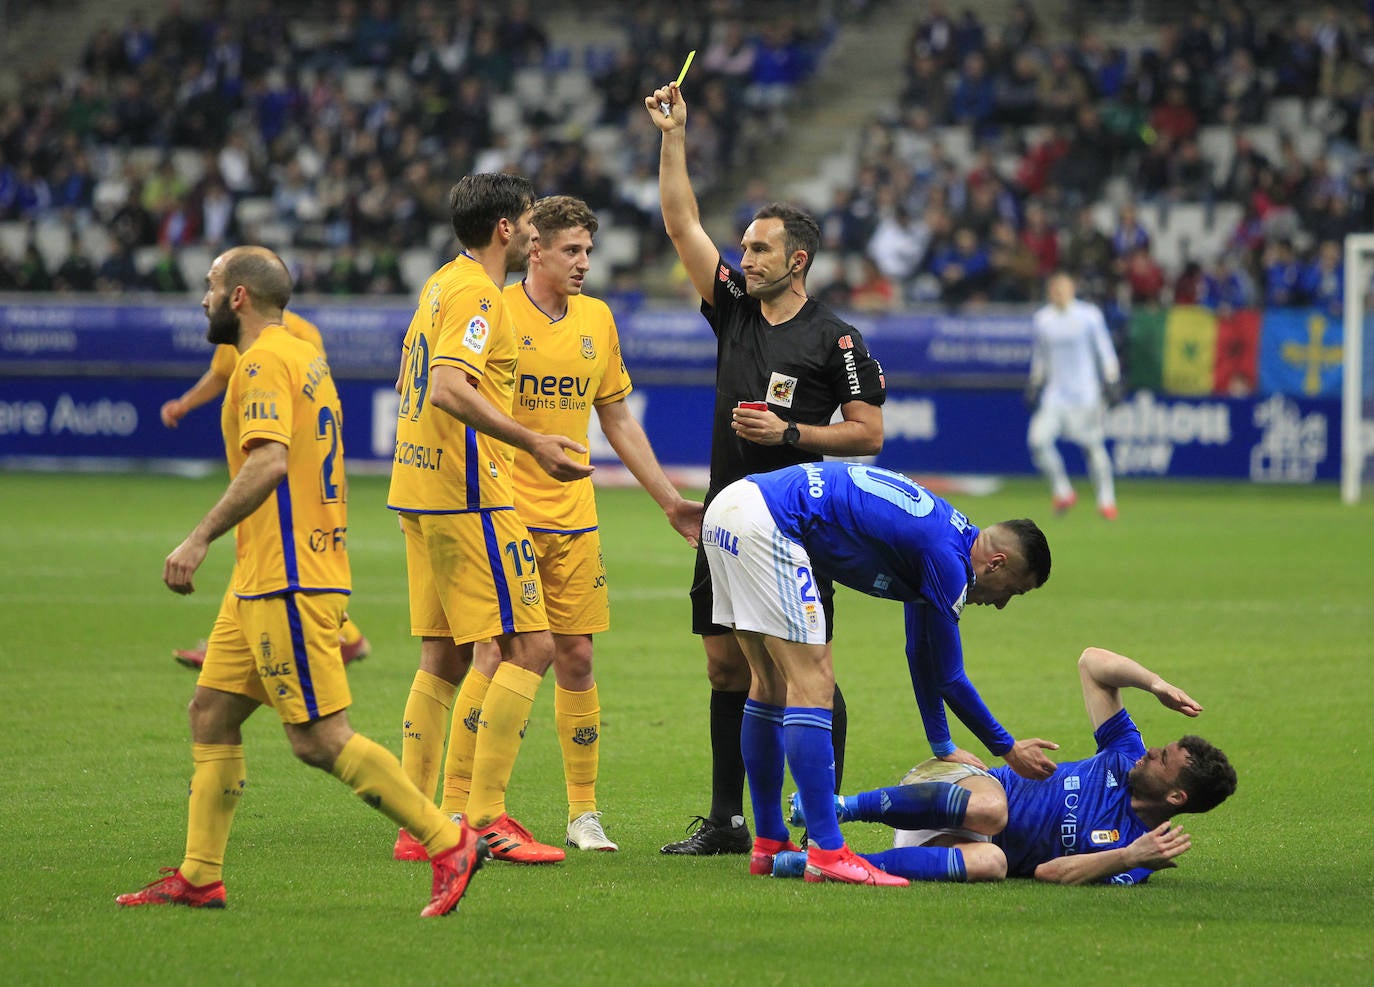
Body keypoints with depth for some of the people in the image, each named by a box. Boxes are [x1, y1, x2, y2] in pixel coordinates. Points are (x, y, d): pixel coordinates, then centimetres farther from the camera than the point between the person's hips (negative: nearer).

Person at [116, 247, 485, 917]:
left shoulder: (265, 363, -13)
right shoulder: (304, 356, 18)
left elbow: (269, 463, -27)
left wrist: (201, 538, -27)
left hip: (287, 584, -10)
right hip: (262, 583, 10)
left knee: (320, 739, -10)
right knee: (212, 713, 11)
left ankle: (448, 843, -8)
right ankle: (199, 878, 12)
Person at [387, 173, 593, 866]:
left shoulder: (441, 284, 17)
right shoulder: (476, 292, -13)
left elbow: (418, 384, 26)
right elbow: (450, 390, -26)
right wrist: (534, 444, -28)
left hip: (420, 493, 10)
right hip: (467, 496, -10)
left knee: (442, 658, 11)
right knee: (531, 646, -9)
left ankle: (416, 825, 10)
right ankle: (485, 816, -12)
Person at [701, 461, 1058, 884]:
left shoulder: (939, 535, 21)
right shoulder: (947, 559, -7)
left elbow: (924, 658, 34)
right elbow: (947, 677, 1)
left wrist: (943, 749, 42)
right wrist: (1009, 750, 14)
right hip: (764, 524, -10)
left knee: (773, 684, 16)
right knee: (812, 686, -9)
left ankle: (768, 845, 20)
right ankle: (827, 854, -12)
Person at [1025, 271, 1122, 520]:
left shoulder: (1089, 315, -3)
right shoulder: (1041, 320, 5)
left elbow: (1104, 350, 1)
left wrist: (1112, 383, -5)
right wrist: (1034, 387, 11)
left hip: (1085, 393, -2)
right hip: (1055, 394, 2)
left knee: (1093, 445, 1)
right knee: (1038, 439, -13)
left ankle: (1106, 501, 14)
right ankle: (1062, 492, 4)